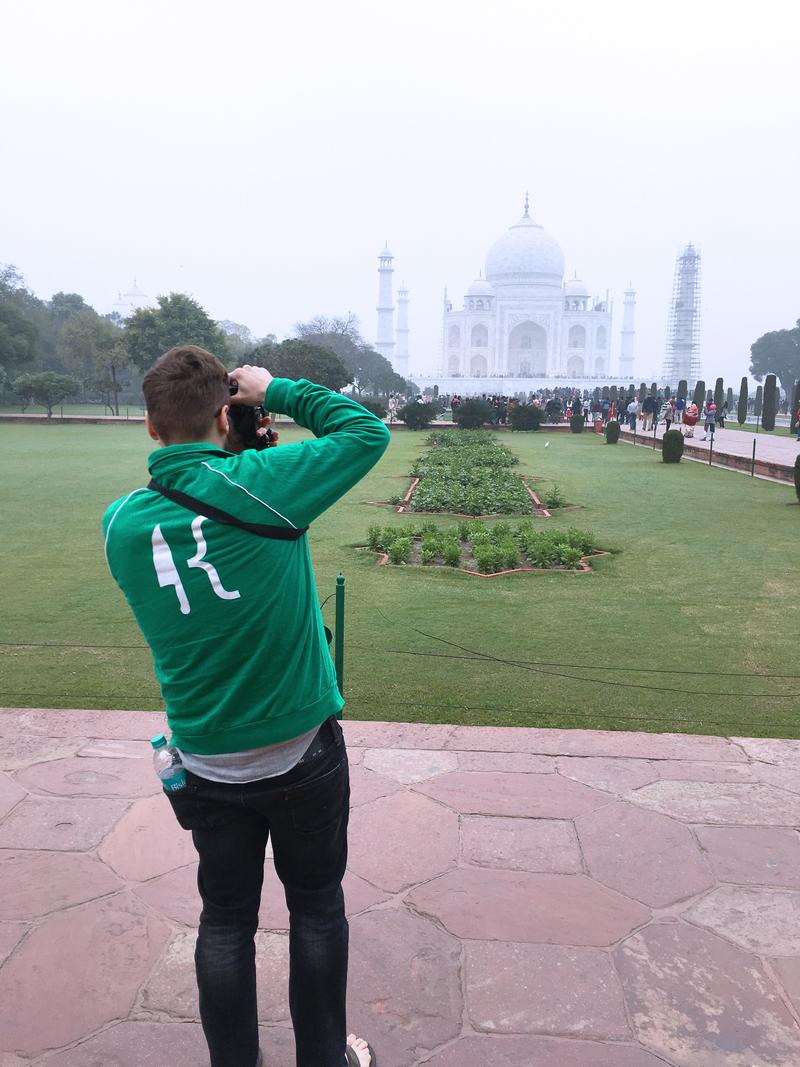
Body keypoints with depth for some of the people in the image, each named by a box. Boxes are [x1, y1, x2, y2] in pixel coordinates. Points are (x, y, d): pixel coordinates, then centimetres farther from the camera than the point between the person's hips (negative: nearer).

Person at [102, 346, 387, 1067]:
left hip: (208, 767, 3)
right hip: (303, 755, -2)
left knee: (226, 920, 20)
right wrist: (277, 391, -2)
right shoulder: (256, 484, -20)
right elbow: (366, 432, -9)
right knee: (317, 907, 18)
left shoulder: (121, 524, -9)